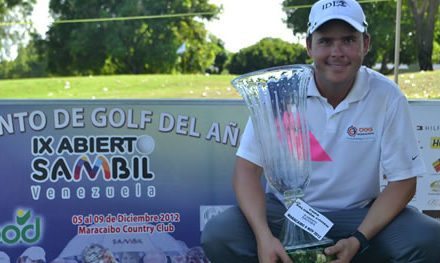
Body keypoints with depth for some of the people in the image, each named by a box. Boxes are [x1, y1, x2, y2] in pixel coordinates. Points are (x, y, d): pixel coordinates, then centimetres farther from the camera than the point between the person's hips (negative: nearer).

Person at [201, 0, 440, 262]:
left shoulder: (388, 97, -10)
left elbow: (403, 181, -6)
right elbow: (247, 169, -11)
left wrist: (359, 239, -21)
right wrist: (264, 236, -28)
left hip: (357, 213, 1)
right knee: (218, 236, -26)